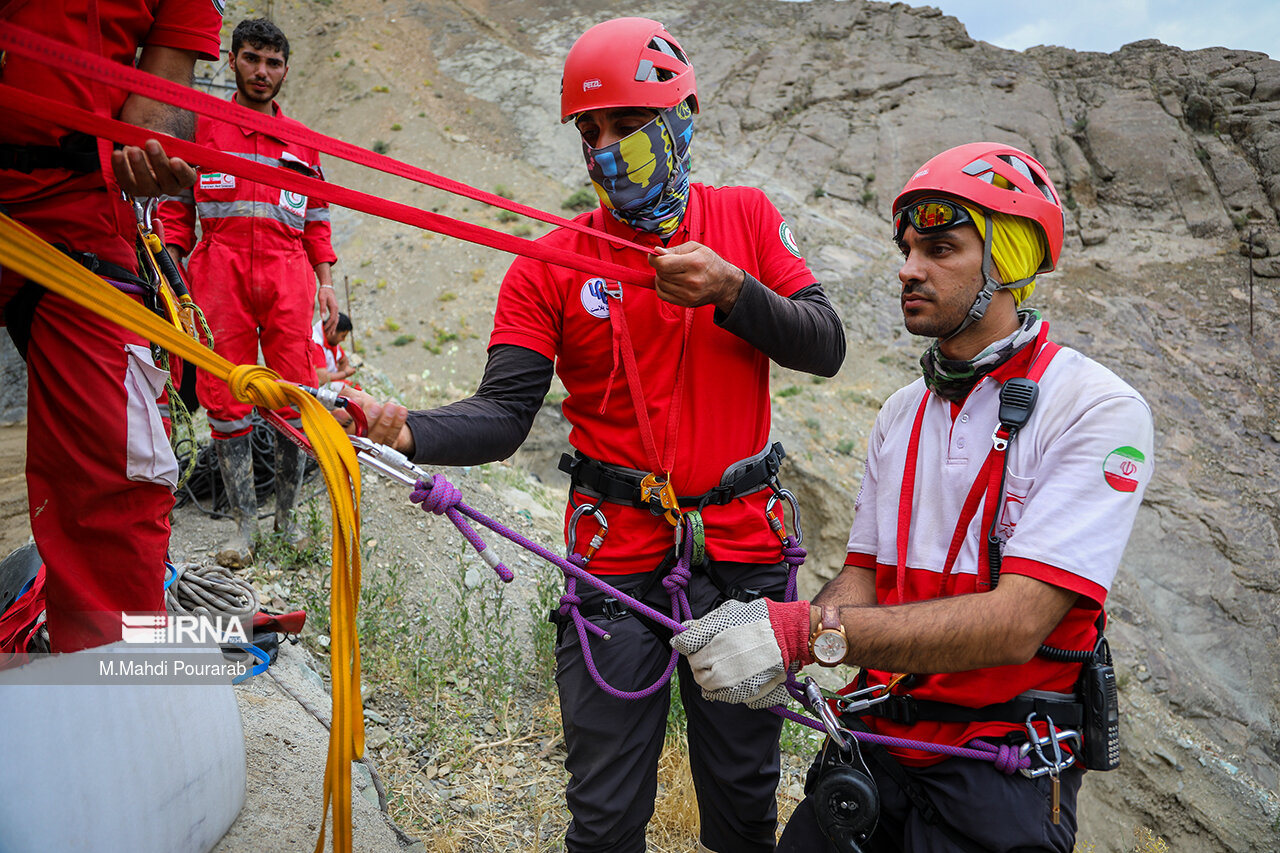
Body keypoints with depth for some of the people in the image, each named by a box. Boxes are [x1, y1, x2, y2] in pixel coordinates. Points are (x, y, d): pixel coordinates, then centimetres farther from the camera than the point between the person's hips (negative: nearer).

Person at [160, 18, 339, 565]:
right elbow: (175, 205, 13)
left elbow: (316, 222, 20)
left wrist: (325, 283, 11)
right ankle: (245, 521, 5)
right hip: (220, 271, -1)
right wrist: (168, 270, 0)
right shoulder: (200, 126, 15)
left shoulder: (300, 142, 21)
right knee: (225, 399, -3)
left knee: (295, 400, -5)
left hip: (287, 274, 1)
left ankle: (287, 515, 7)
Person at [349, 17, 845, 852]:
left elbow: (825, 347, -1)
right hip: (616, 561, -1)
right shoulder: (552, 265, -1)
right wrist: (407, 431, -29)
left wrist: (731, 289, -16)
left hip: (744, 551, 2)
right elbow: (503, 415, -10)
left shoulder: (746, 217, 5)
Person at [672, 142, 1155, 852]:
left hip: (1002, 773, -5)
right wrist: (773, 645, -17)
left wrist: (806, 630, -33)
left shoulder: (1097, 409, -14)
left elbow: (1015, 623, -24)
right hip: (875, 741, 5)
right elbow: (861, 583, 5)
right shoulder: (902, 413, 8)